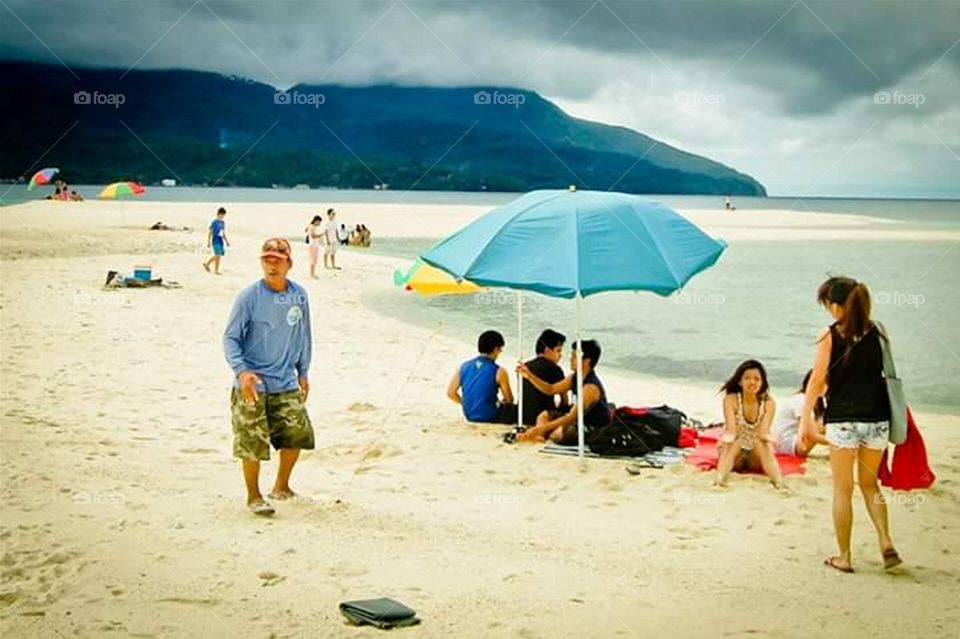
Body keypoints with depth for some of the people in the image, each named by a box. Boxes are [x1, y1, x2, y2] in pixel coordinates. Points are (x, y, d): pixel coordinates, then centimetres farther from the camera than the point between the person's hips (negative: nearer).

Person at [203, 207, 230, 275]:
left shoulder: (223, 223, 11)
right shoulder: (214, 222, -9)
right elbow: (209, 232, -7)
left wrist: (226, 241, 13)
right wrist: (208, 242, -9)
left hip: (221, 240, 7)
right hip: (215, 240, -7)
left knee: (217, 255, 12)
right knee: (218, 255, -9)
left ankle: (206, 264, 30)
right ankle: (216, 270, 0)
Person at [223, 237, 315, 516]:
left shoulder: (299, 295, 2)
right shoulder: (249, 296, -11)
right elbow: (230, 337, -8)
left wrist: (303, 372, 16)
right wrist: (241, 371, -22)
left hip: (286, 382, 4)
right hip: (253, 382, -4)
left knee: (297, 432, 4)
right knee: (252, 441, -3)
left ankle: (281, 487, 26)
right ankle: (254, 496, 17)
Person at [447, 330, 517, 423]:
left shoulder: (463, 367, 0)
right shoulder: (499, 372, -13)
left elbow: (450, 392, 3)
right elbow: (509, 400, -4)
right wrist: (500, 403, 18)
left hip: (470, 416, 6)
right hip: (490, 418, -6)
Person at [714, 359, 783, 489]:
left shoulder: (769, 403, -9)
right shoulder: (731, 399, -12)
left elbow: (763, 432, -21)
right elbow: (731, 429, -25)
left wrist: (767, 436, -45)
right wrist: (728, 436, -49)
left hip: (756, 456, 1)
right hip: (734, 452, -1)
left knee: (764, 445, -31)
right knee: (735, 444, -33)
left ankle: (778, 481, -52)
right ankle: (720, 477, -57)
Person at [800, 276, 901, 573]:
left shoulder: (830, 335, -8)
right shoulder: (877, 333, 4)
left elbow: (817, 381, -7)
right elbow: (885, 375, 9)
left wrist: (805, 418, 0)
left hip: (843, 420, -4)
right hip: (877, 419, 4)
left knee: (843, 489, 8)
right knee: (870, 483, 20)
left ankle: (844, 557, 13)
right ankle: (886, 543, 6)